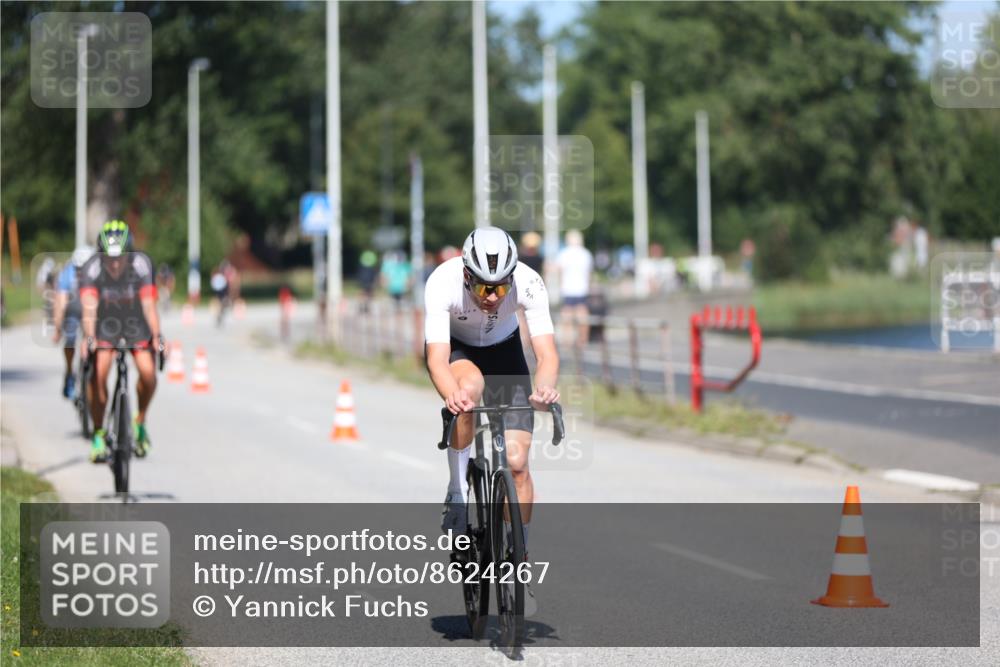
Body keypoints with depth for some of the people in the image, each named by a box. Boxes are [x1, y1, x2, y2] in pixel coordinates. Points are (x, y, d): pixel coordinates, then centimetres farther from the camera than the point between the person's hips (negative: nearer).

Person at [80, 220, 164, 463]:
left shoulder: (141, 264, -28)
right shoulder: (91, 269, -27)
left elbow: (149, 304, -33)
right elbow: (89, 306, -36)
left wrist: (156, 336, -45)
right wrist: (89, 338, -51)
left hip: (136, 323, 0)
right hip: (105, 323, 0)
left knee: (148, 373, -18)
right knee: (99, 375, -17)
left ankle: (140, 422, 8)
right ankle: (98, 435, -1)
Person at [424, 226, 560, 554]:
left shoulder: (528, 282, -32)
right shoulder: (442, 282, -36)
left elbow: (547, 353, -37)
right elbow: (437, 360, -42)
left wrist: (544, 388, -59)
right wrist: (451, 395, -63)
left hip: (503, 347, 2)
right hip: (453, 346, -2)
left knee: (516, 461, -10)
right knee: (470, 387, -38)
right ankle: (457, 491, -18)